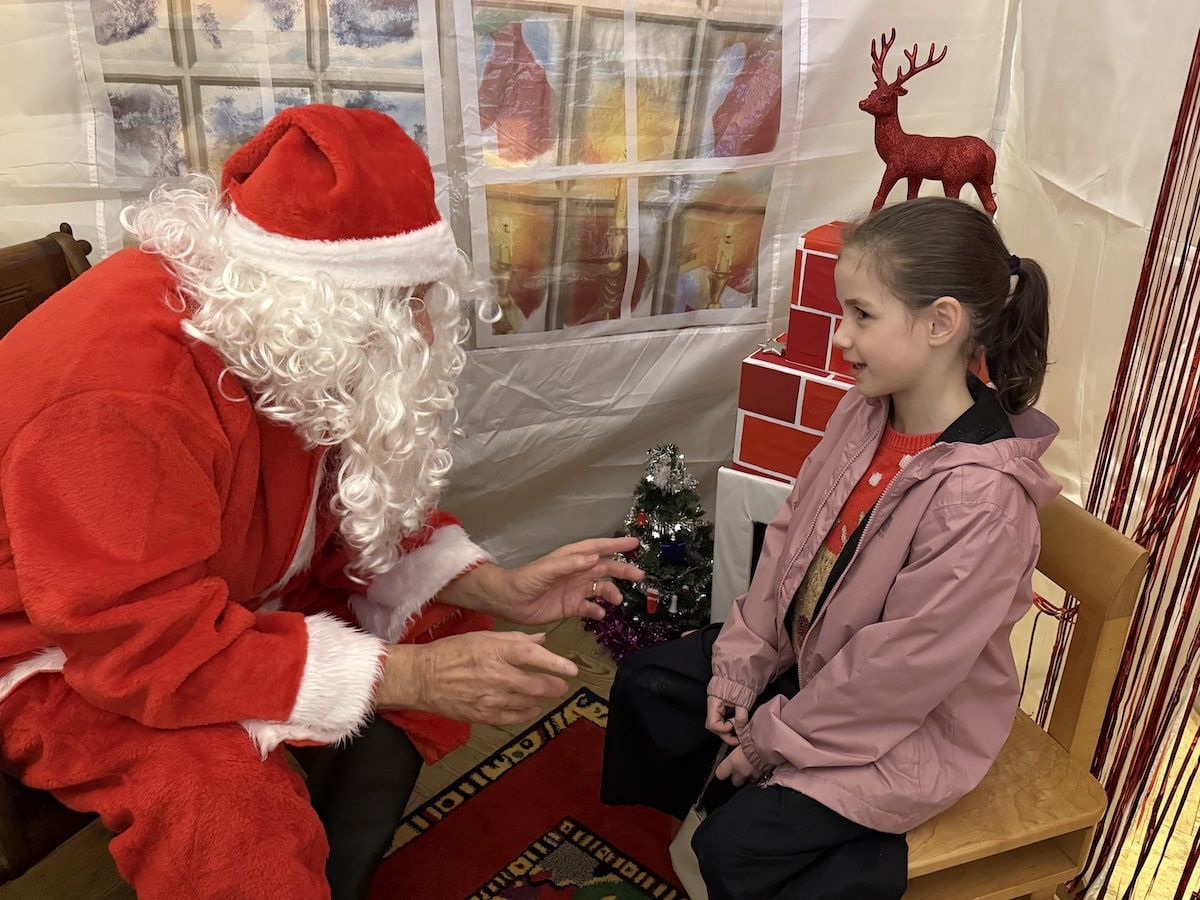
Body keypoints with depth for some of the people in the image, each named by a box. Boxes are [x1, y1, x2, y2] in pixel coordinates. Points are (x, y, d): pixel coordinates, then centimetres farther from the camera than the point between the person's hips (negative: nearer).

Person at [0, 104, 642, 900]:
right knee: (228, 803, -34)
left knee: (440, 623, 1)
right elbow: (154, 644, -36)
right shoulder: (120, 390, -36)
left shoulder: (294, 341, -10)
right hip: (65, 651, -8)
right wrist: (404, 676, -36)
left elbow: (355, 507, 0)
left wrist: (499, 591, -14)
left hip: (229, 595, 8)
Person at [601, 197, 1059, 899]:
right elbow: (791, 535, -2)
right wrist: (737, 669, -2)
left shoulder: (982, 497, -34)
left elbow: (897, 670, -27)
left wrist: (771, 737, -15)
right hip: (809, 651, 7)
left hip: (909, 721, -7)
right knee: (647, 684, 8)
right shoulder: (866, 409, -10)